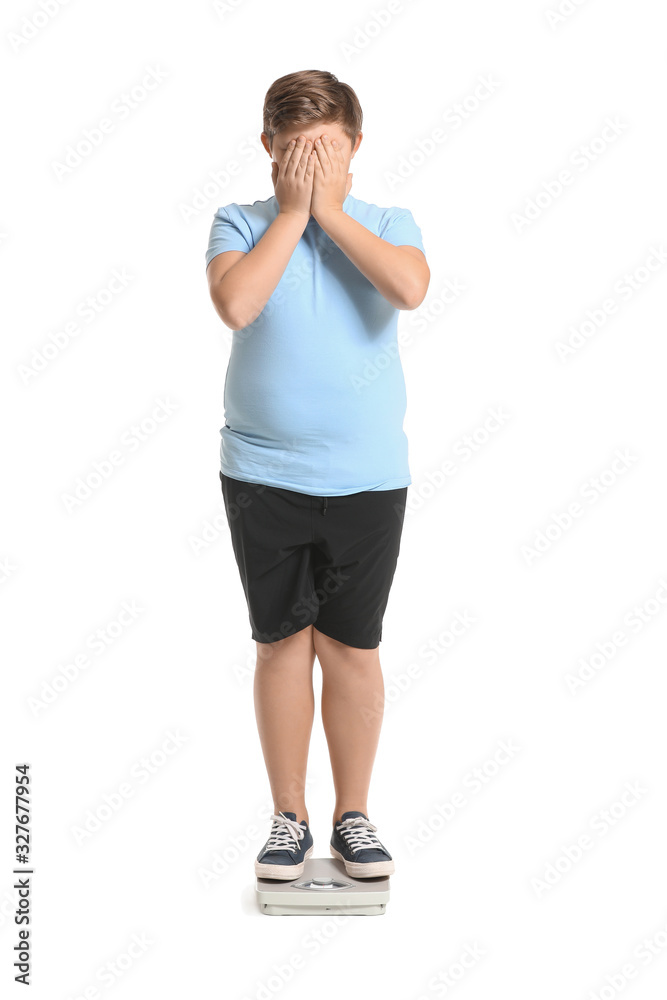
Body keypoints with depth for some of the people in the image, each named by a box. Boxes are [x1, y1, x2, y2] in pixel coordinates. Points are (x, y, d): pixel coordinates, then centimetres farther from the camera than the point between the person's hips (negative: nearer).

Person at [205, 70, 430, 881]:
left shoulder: (387, 224, 3)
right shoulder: (242, 224, 2)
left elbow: (410, 288, -19)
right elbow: (235, 304, -19)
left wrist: (329, 208, -12)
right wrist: (292, 211, -12)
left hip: (368, 476, 0)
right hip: (263, 473, 0)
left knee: (352, 647, 6)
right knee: (282, 642, 7)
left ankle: (353, 816, 21)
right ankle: (288, 818, 20)